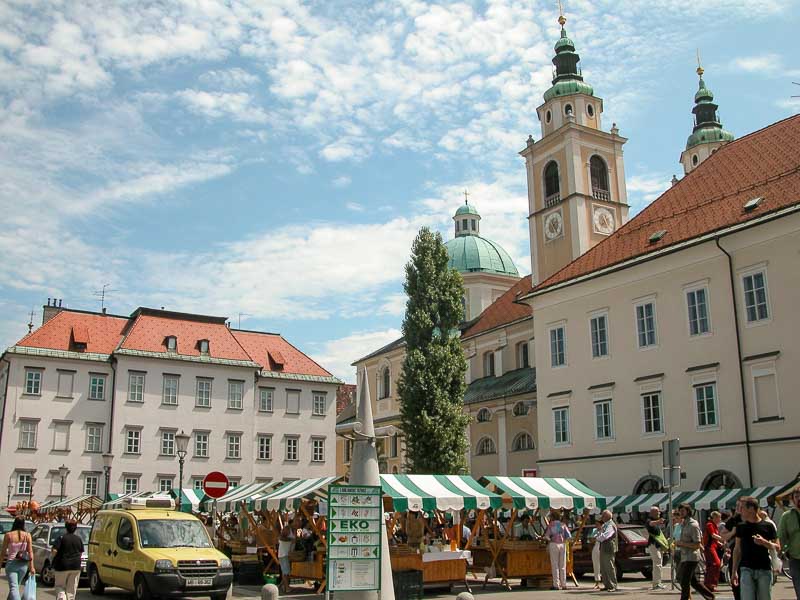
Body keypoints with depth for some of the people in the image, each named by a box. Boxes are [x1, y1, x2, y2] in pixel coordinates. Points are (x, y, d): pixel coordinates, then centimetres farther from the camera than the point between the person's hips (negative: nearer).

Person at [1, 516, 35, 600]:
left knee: (13, 587, -8)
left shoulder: (8, 535, -6)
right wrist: (31, 566, 0)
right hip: (23, 564, 3)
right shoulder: (27, 535, -2)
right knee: (16, 586, 22)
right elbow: (30, 552, -3)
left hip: (11, 564, -3)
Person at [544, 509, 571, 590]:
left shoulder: (551, 525, -1)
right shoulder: (563, 525, 7)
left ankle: (556, 585, -2)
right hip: (562, 544, 3)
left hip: (554, 544, -3)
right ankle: (564, 584, 10)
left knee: (555, 565, 0)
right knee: (563, 566, 9)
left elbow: (547, 535, -8)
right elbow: (569, 536, 1)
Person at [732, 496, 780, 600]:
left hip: (764, 569, -1)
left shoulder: (767, 526, 2)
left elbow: (778, 547, 3)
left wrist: (764, 542, -17)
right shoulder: (741, 526, 8)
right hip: (746, 569, 1)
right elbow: (737, 549, 12)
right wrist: (734, 571, 9)